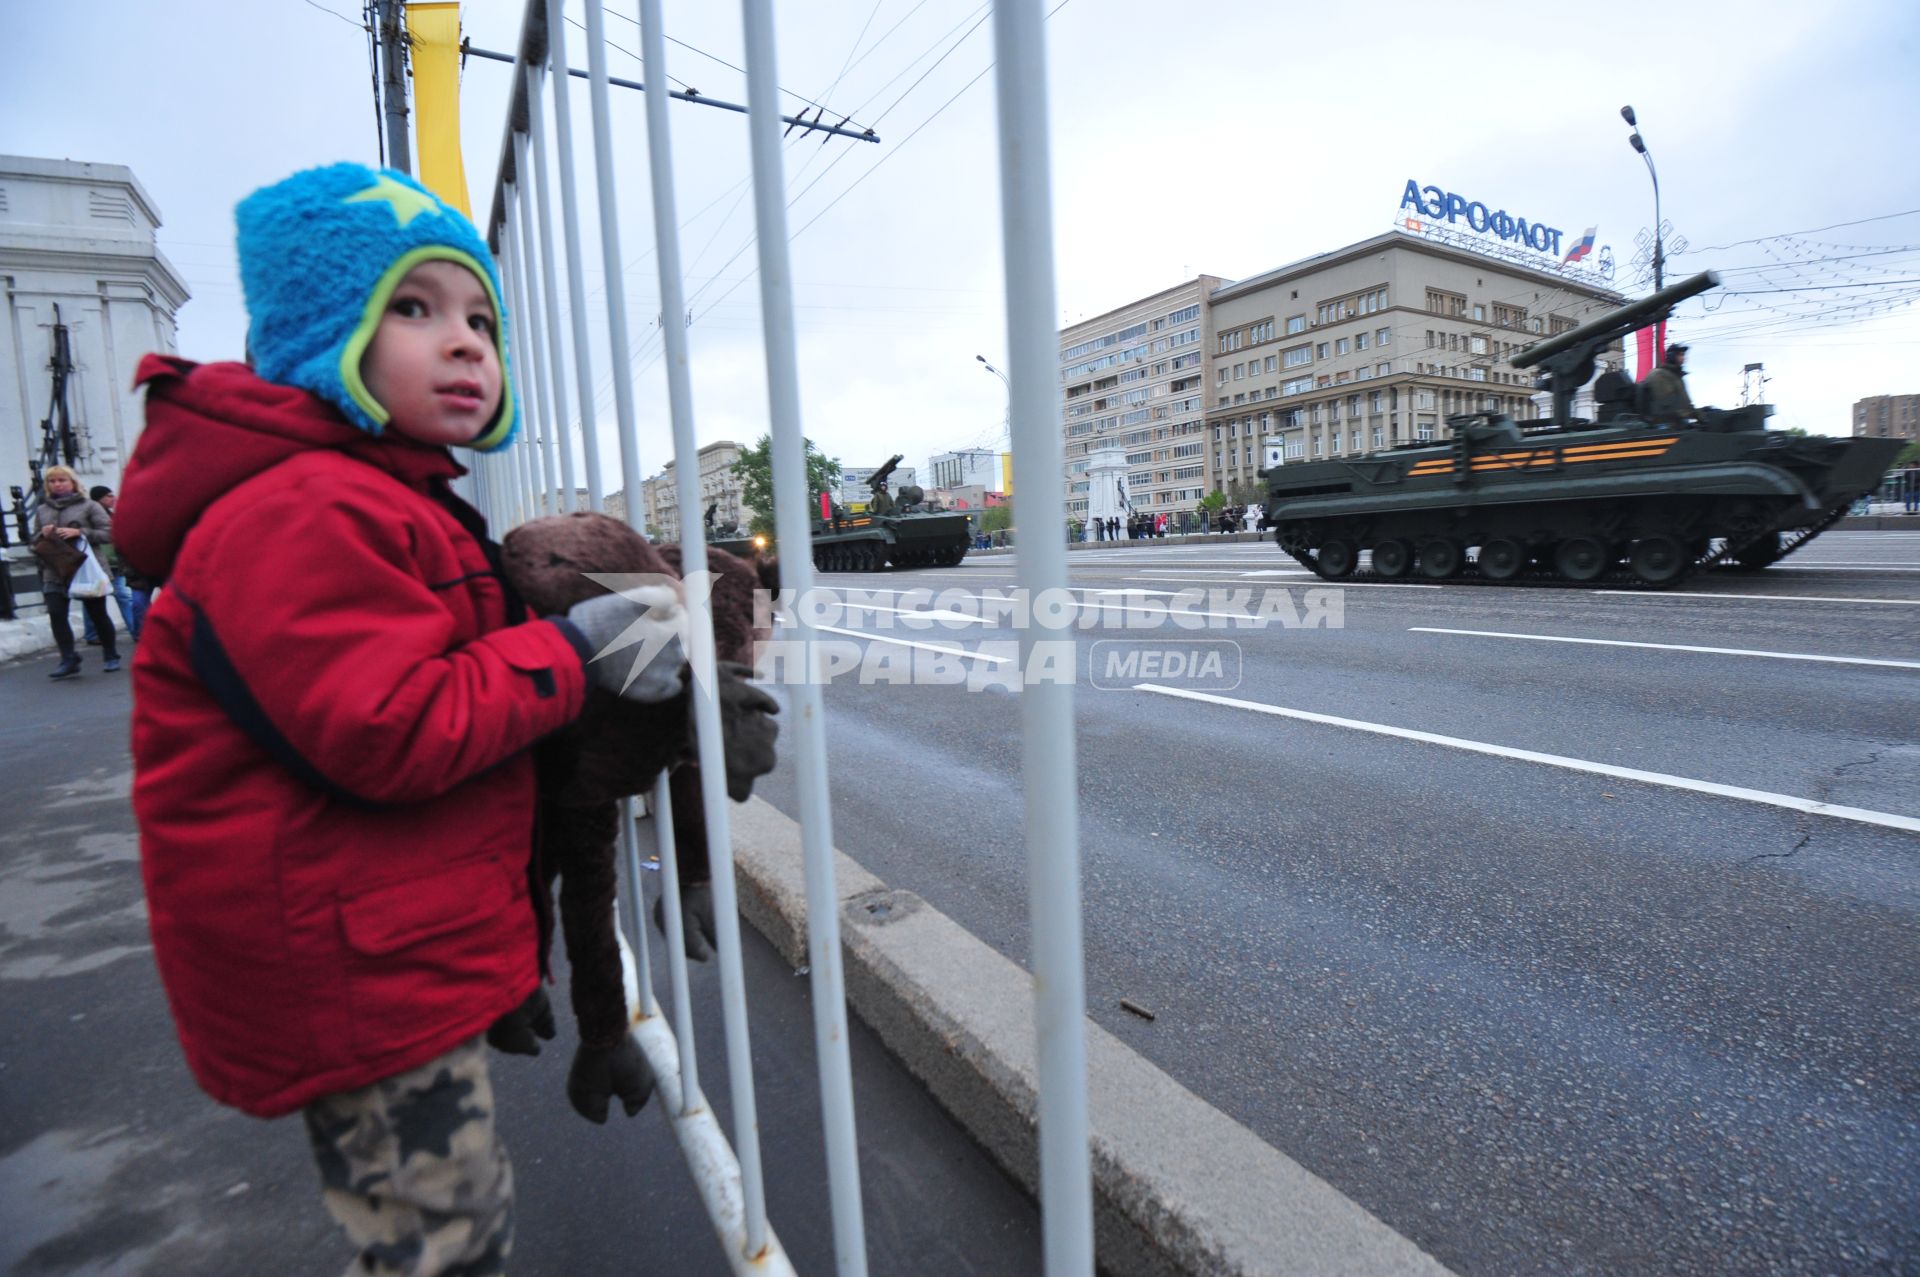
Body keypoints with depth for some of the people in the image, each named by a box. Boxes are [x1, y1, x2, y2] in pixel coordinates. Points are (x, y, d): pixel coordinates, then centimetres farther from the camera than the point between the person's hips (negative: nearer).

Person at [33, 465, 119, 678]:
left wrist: (79, 532, -18)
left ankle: (111, 656, 18)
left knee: (97, 614, 5)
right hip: (54, 573, 3)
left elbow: (109, 533, -6)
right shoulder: (41, 510, 13)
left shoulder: (89, 505, 1)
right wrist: (43, 535, -2)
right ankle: (68, 659, -7)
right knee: (56, 613, -11)